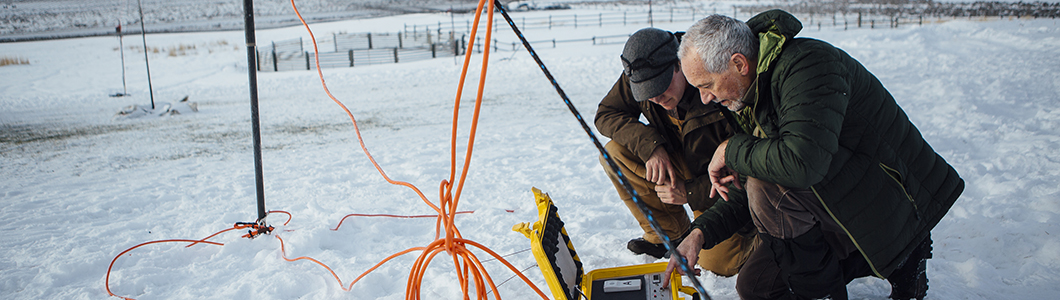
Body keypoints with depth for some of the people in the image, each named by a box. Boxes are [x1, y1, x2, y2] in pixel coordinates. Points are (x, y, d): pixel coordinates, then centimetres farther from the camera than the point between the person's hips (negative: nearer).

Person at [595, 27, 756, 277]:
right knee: (615, 153, -17)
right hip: (682, 162, 6)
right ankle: (672, 235, -2)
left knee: (717, 263, -18)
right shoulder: (638, 75, -19)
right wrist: (649, 146, -28)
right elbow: (606, 114, -12)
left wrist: (691, 192, -31)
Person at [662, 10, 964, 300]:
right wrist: (700, 232, -4)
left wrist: (732, 149, -24)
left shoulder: (808, 62, -25)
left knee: (767, 188, -27)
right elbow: (745, 187, 9)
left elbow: (802, 162, -40)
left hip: (895, 199, -9)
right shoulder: (751, 99, 3)